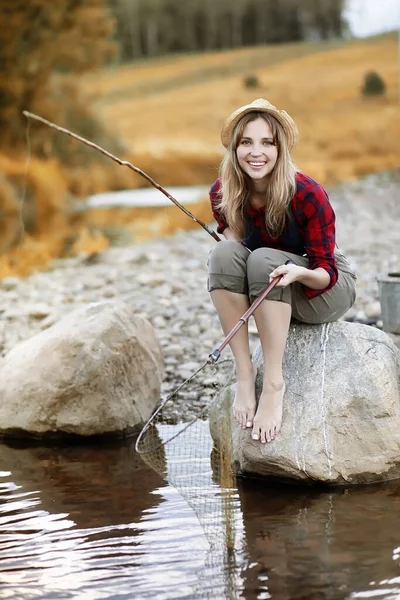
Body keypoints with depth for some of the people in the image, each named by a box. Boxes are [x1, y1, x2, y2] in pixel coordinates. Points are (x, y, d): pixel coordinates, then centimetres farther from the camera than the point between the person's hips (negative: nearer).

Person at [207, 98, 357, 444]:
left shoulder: (308, 195, -25)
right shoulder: (222, 193, -11)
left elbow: (326, 273, -21)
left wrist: (298, 272, -45)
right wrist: (231, 239, -18)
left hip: (328, 291, -4)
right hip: (270, 293, 4)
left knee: (263, 259, -33)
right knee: (224, 253, -26)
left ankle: (274, 383, -31)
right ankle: (244, 374, -26)